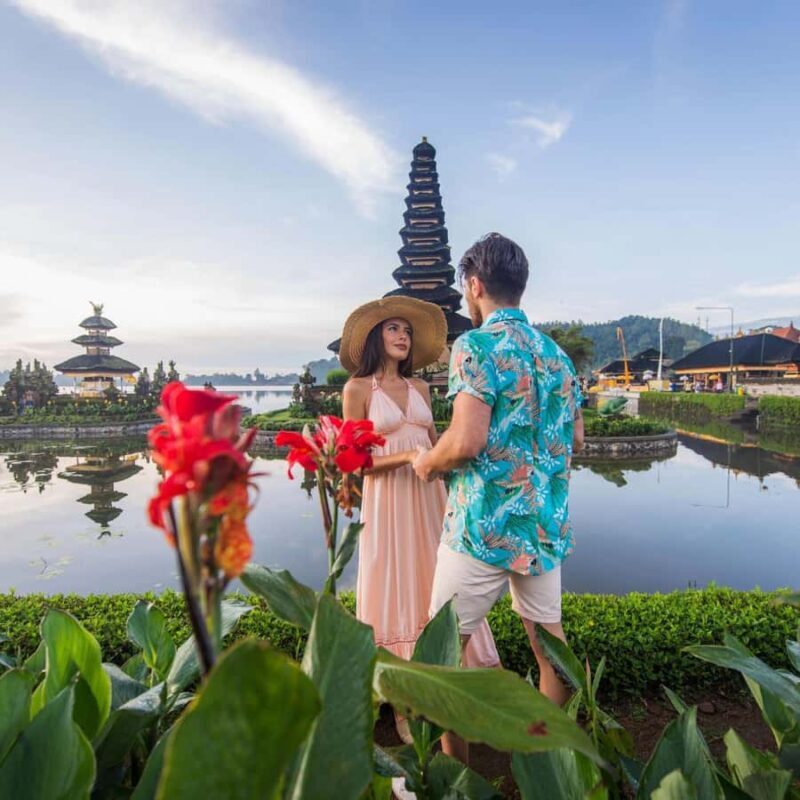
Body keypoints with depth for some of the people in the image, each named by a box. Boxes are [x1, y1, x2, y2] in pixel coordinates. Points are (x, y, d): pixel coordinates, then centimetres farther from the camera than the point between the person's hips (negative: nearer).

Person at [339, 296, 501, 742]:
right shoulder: (358, 388, -3)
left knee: (436, 586, 8)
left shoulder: (420, 387, 11)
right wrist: (408, 456, -18)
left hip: (430, 497, 5)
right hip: (388, 501, -4)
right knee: (396, 590, 4)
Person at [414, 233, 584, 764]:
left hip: (486, 523, -7)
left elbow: (466, 441, -22)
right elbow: (576, 439, 16)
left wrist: (427, 462, -4)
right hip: (547, 522, 8)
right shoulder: (556, 353, 10)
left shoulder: (478, 345, -12)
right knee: (548, 637, 20)